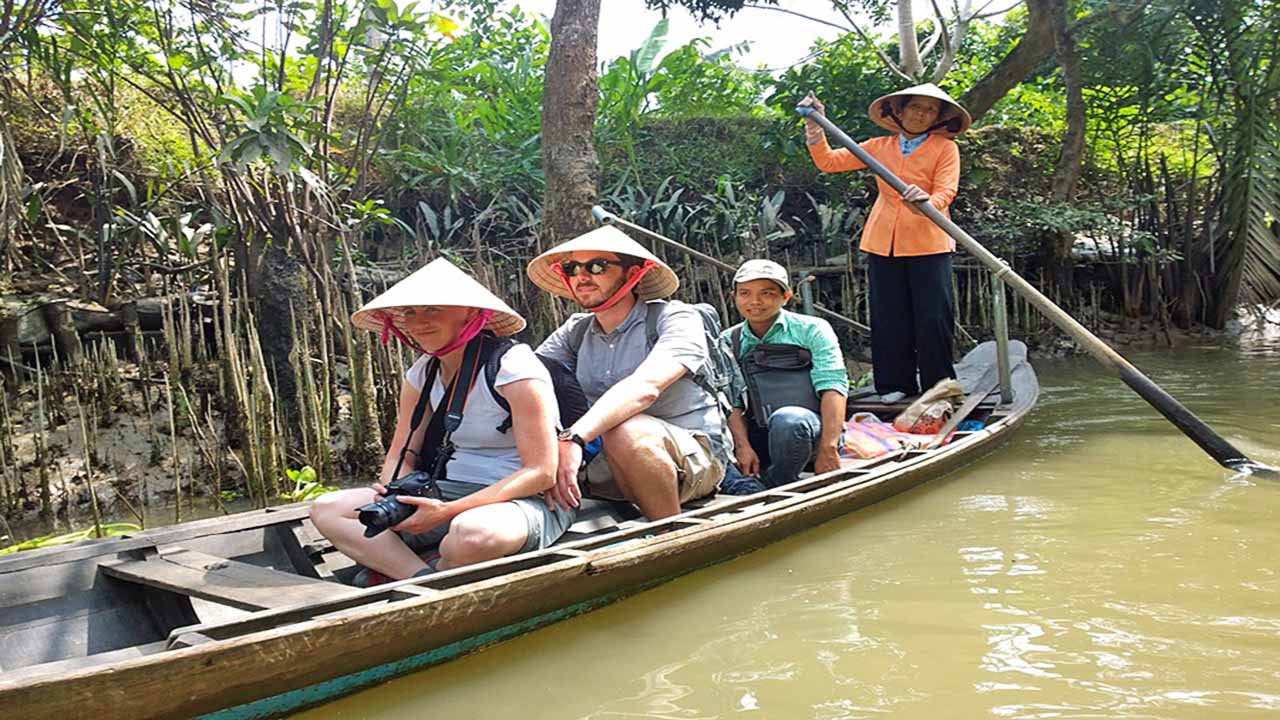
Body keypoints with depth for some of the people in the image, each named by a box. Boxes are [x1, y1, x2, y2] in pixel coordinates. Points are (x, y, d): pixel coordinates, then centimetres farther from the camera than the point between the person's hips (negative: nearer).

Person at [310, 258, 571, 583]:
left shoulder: (512, 367, -14)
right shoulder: (422, 375, 8)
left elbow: (542, 473, -18)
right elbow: (400, 455, 13)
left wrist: (448, 511, -24)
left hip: (526, 499, -7)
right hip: (453, 492, 7)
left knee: (474, 532, -42)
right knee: (327, 509, -5)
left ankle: (396, 568, -9)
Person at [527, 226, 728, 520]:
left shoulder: (676, 318, -10)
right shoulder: (575, 333, 8)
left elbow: (645, 387, -28)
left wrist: (574, 437, -40)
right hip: (608, 466, 4)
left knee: (627, 432, -36)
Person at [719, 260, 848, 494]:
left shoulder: (811, 330, 5)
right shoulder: (728, 342, 13)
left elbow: (833, 387, -6)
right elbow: (731, 401, 3)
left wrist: (828, 449, -19)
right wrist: (742, 446, -16)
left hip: (813, 431, -1)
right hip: (757, 438, 2)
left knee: (787, 419, -36)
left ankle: (776, 490, -15)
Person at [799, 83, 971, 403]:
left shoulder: (945, 148, 3)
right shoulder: (879, 147, 13)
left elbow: (946, 192, -11)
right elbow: (829, 161, 11)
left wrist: (926, 203, -34)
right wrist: (815, 128, -3)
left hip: (928, 243, -3)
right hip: (883, 242, 3)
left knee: (933, 316, -3)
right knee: (890, 316, 7)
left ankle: (939, 386, 11)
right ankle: (896, 383, 18)